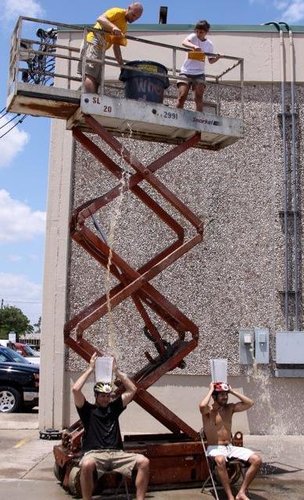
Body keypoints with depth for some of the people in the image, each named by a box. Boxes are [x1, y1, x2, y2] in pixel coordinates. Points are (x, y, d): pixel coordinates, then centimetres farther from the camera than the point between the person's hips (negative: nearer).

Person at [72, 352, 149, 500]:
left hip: (116, 454, 4)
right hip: (94, 453, -3)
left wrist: (116, 370, 12)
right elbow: (75, 389, -7)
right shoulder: (88, 410, 9)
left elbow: (132, 390, 15)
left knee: (144, 461, -24)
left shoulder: (114, 408, 19)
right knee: (87, 464, -41)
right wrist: (90, 369, 1)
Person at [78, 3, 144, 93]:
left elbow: (116, 46, 23)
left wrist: (122, 65, 15)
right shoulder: (118, 12, 0)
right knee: (90, 75, -21)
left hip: (101, 48, 10)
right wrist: (114, 27, -34)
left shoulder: (124, 27, 23)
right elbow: (100, 19, -17)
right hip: (93, 42, -10)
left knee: (96, 81, 3)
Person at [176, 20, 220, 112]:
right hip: (185, 72, -2)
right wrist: (194, 46, -44)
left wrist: (217, 58, -6)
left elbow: (211, 60, 17)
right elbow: (184, 43, -25)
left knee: (199, 97, -8)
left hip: (199, 74, 2)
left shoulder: (209, 44, 7)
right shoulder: (193, 37, -2)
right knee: (182, 97, -11)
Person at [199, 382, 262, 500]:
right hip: (215, 449, -6)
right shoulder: (208, 410, -9)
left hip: (230, 447, 6)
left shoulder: (230, 408, 8)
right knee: (220, 460, -43)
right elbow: (202, 406, -35)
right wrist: (211, 390, -18)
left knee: (257, 459, -15)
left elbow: (249, 403, 1)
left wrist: (232, 391, -1)